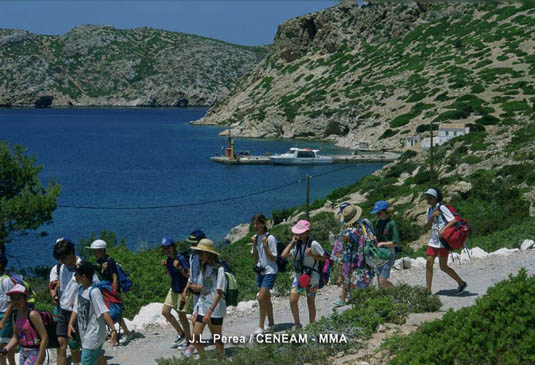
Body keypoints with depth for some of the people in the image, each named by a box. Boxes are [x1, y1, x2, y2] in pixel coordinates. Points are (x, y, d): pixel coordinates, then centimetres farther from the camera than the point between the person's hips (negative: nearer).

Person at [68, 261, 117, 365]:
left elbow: (104, 312, -27)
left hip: (93, 336, -9)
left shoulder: (94, 292, -22)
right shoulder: (80, 289, 4)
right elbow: (76, 309, 10)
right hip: (85, 334, 9)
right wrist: (70, 324, -3)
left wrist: (113, 330, -32)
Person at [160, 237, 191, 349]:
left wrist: (179, 268, -33)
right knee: (165, 312, 7)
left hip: (182, 290, -9)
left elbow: (189, 275, -20)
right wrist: (165, 266, -2)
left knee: (181, 315, -3)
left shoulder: (181, 258, -21)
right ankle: (181, 334, 22)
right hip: (173, 289, 9)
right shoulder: (169, 259, 4)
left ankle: (188, 340, 13)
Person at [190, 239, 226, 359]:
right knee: (195, 336, 2)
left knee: (217, 339, 5)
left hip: (215, 309, -7)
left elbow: (219, 293, -17)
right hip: (203, 307, 7)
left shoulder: (219, 269, -15)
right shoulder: (204, 267, 8)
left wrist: (209, 312, -22)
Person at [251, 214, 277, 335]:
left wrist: (265, 246, -22)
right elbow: (255, 258, 8)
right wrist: (254, 245, -5)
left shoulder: (270, 238, -13)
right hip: (260, 270, 7)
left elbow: (273, 258, -13)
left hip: (270, 271, -7)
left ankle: (260, 327, -7)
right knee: (266, 299, 13)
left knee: (261, 298, -13)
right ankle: (271, 324, 24)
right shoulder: (256, 238, 7)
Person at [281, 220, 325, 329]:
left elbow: (323, 258, -8)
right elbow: (284, 255, 0)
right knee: (292, 301, -5)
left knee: (310, 302, 5)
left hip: (311, 276, -5)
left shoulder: (313, 244, -11)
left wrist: (312, 255, -23)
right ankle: (297, 324, 9)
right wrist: (292, 242, -4)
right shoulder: (297, 244, 5)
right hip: (299, 275, 5)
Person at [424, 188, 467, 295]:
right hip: (433, 241, 7)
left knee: (443, 267, -5)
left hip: (443, 240, -7)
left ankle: (461, 283, 14)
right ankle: (428, 291, 0)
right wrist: (432, 217, -8)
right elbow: (427, 228, 8)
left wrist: (443, 229, -27)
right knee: (428, 264, -2)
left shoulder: (442, 208, -10)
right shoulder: (430, 210, 12)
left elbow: (454, 220, -16)